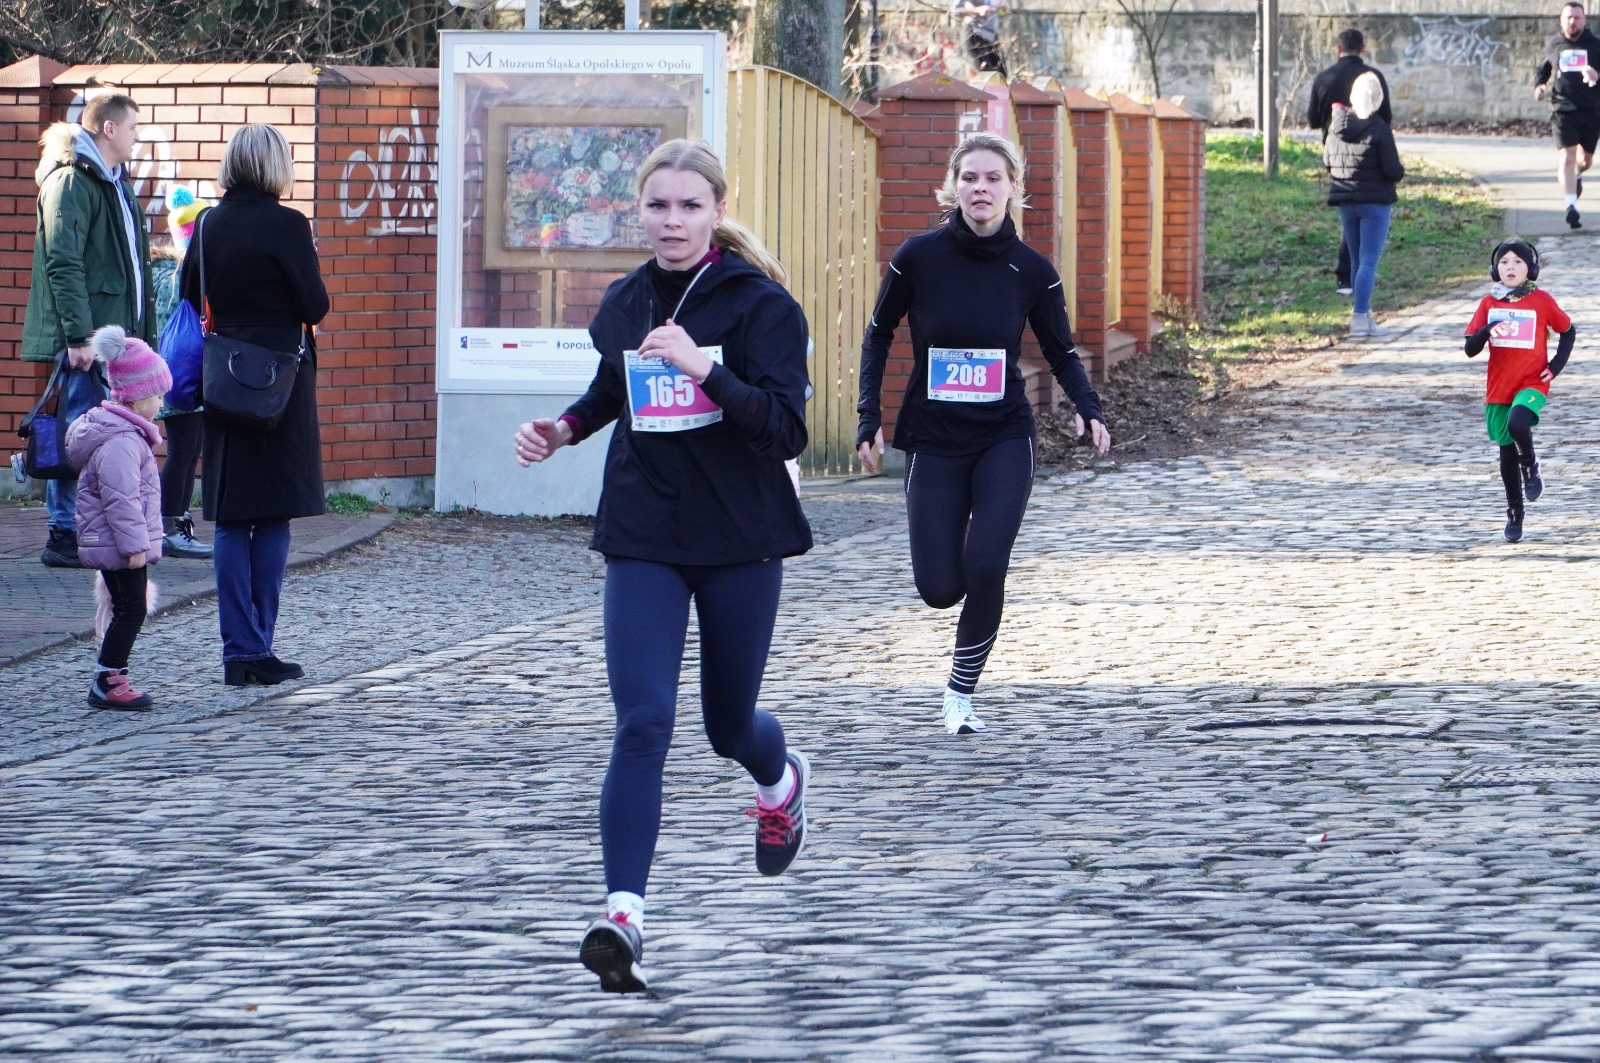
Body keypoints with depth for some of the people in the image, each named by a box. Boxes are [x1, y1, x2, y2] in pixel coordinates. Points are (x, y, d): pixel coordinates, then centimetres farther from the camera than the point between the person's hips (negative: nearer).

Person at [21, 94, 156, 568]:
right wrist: (78, 336, -23)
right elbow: (63, 264, -18)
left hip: (120, 331, 9)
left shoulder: (116, 182, 19)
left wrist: (142, 333, 18)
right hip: (89, 337, -9)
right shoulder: (72, 181, -11)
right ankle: (65, 537, -4)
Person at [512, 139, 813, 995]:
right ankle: (624, 915, -20)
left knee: (728, 724, 14)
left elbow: (786, 429, -18)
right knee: (642, 722, -14)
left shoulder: (761, 305, -10)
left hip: (740, 539, -2)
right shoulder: (623, 305, 5)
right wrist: (564, 428, 7)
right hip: (644, 539, 2)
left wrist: (702, 367, -28)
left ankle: (783, 780, 52)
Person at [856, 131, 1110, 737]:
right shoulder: (918, 258, -8)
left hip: (1004, 440, 0)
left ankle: (961, 693, 3)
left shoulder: (1031, 271, -5)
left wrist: (1090, 410, -10)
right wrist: (870, 419, -1)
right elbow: (878, 336, 6)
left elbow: (1061, 351, 7)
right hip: (933, 442, 0)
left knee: (985, 569, -18)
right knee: (939, 588, -4)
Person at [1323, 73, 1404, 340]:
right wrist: (1400, 172, 7)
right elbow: (1393, 170, -15)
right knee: (1369, 262, -5)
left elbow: (1327, 161, 11)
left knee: (1358, 261, 16)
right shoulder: (1378, 129, -17)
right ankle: (1360, 320, -11)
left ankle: (1363, 316, 21)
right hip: (1374, 202, -6)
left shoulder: (1337, 126, 0)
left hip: (1345, 202, 6)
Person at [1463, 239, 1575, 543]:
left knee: (1517, 424, -32)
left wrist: (1556, 366, -1)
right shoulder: (1489, 303, 4)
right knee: (1506, 451, 8)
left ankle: (1531, 466, -1)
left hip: (1532, 384, -3)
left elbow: (1568, 331, 11)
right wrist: (1487, 331, -19)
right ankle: (1514, 514, 23)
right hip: (1498, 388, 3)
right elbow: (1470, 349, 1)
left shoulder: (1541, 301, -2)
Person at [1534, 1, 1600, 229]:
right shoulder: (1554, 46, 6)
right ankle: (1571, 206, -20)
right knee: (1566, 156, -15)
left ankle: (1577, 176, 51)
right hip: (1562, 109, -1)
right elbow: (1542, 70, 22)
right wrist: (1539, 85, 1)